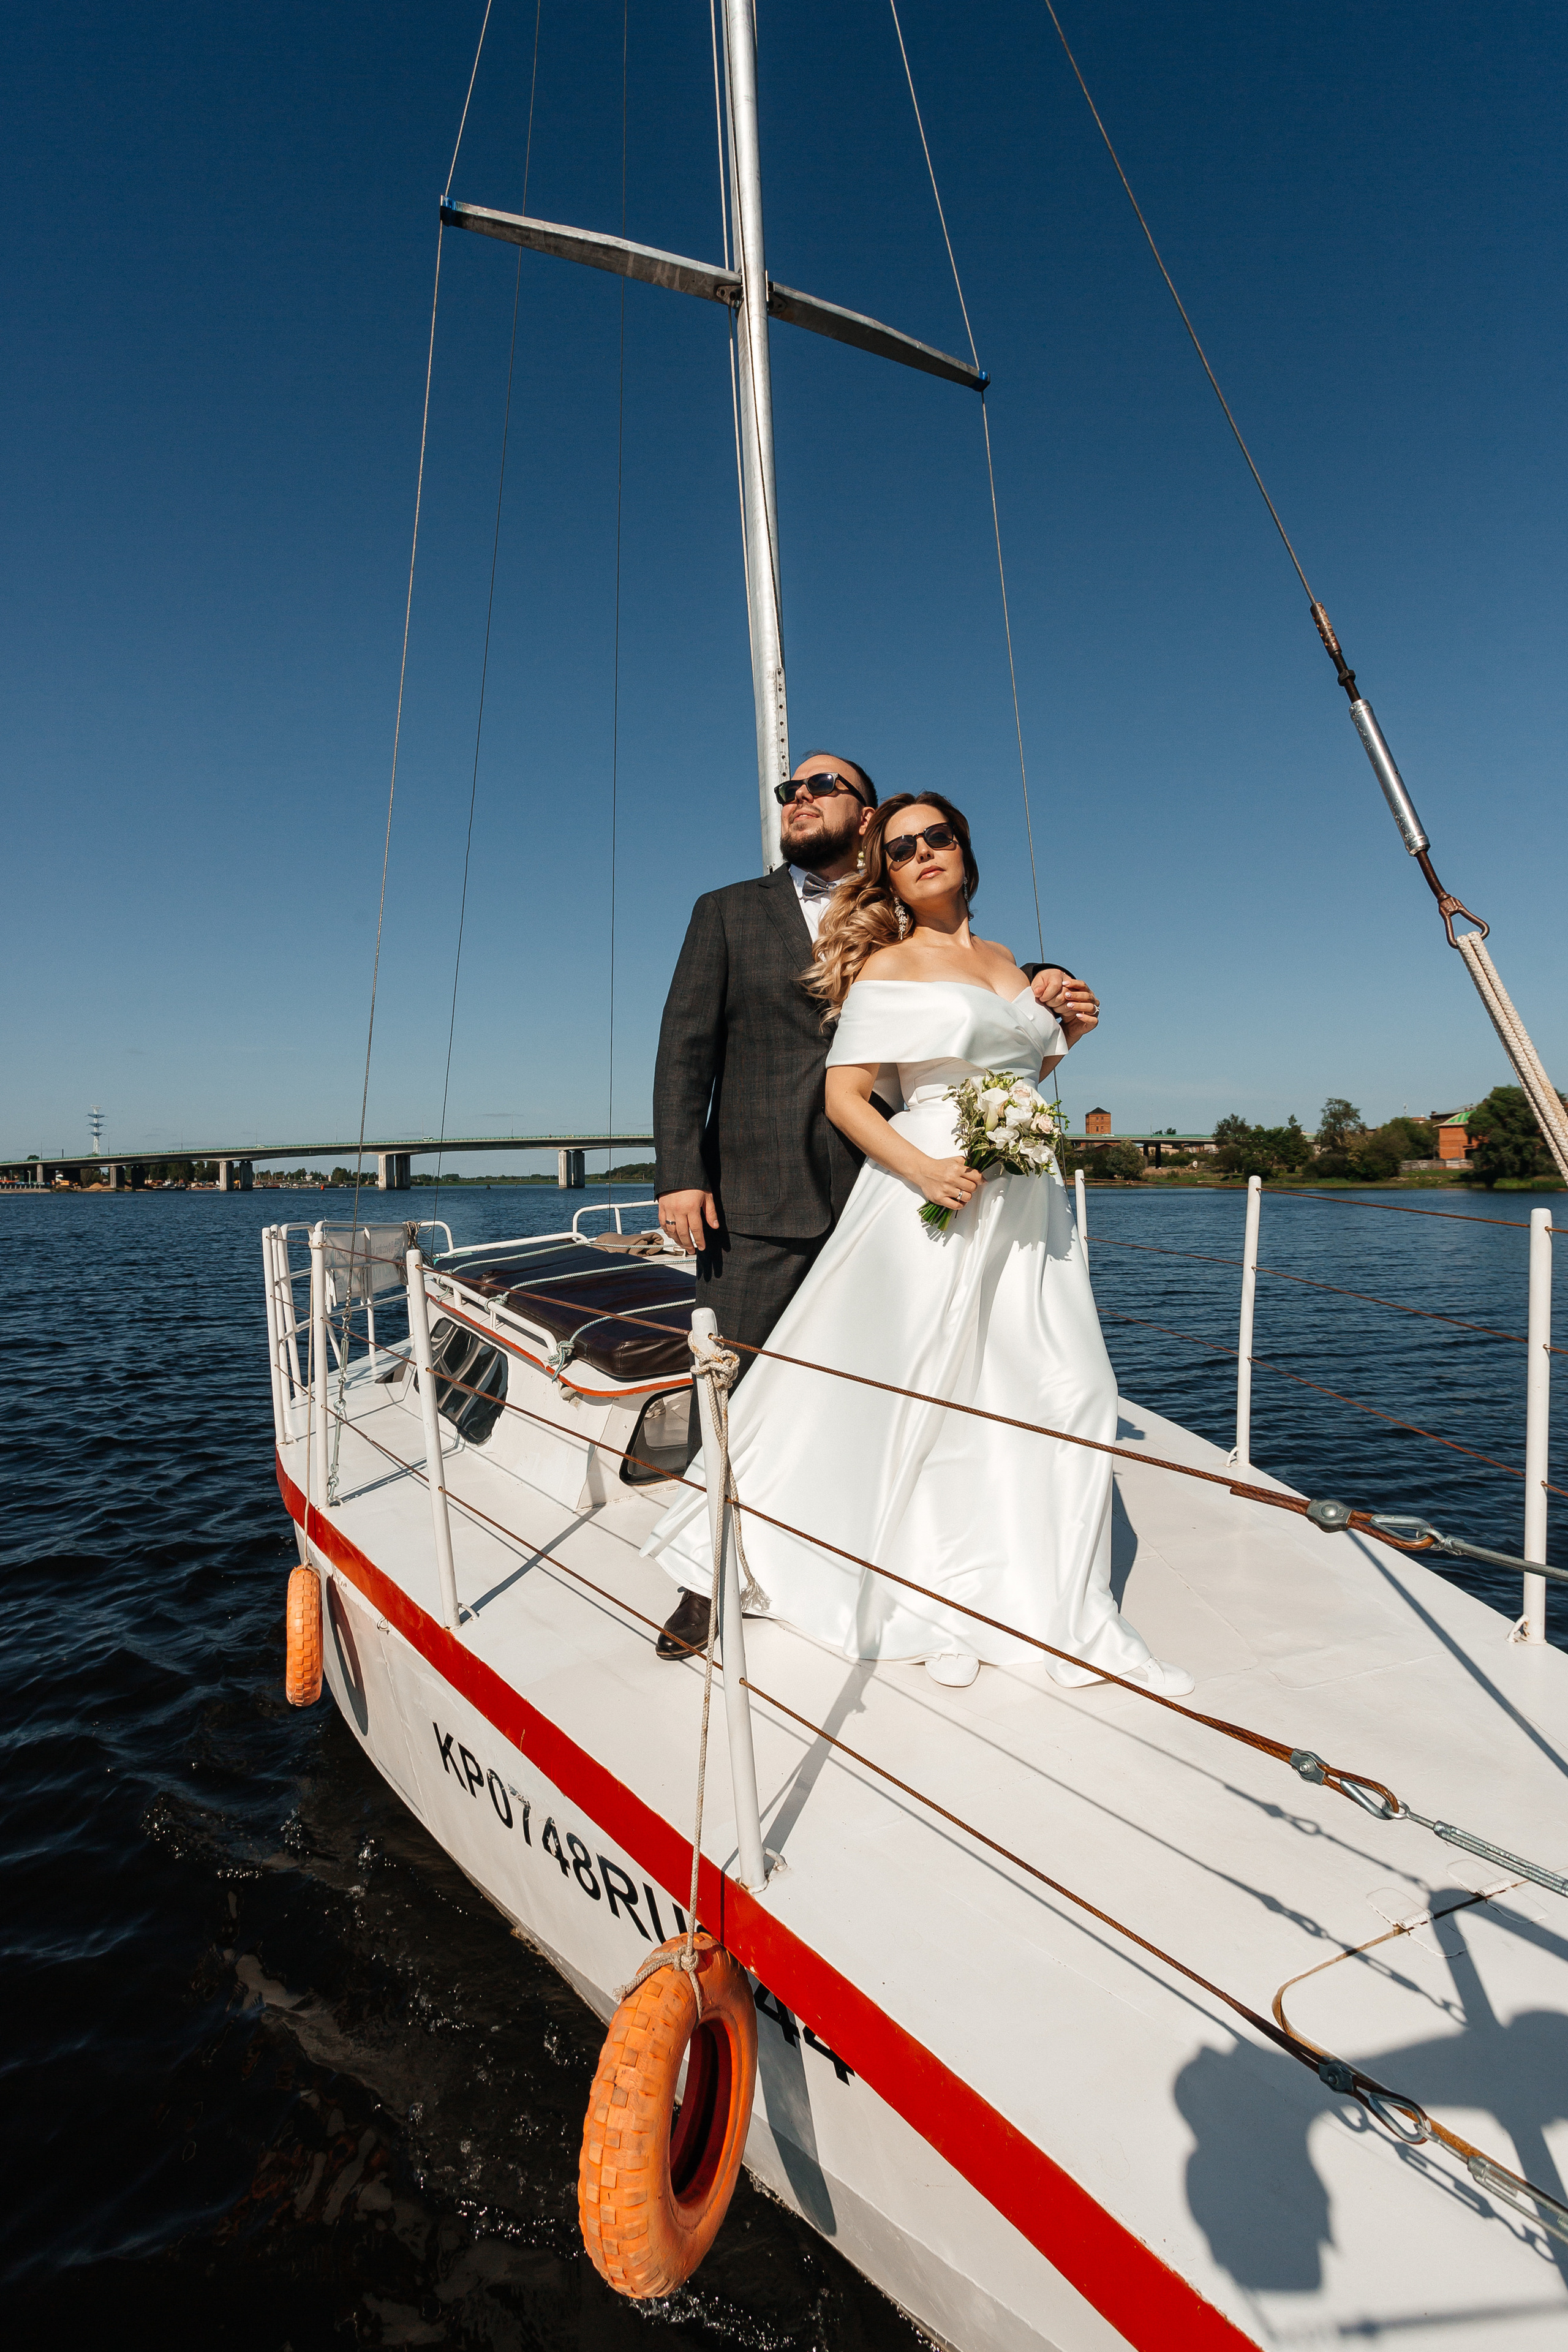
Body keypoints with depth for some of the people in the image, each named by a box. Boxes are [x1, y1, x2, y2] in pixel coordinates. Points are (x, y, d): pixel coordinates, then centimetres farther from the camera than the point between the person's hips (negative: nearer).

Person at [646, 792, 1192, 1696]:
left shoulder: (1006, 961, 17)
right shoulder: (887, 967, -1)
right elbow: (845, 1096, -8)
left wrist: (1066, 1034, 10)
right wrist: (922, 1168, -21)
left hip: (1027, 1198, 6)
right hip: (933, 1197, -6)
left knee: (1074, 1391, 3)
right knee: (931, 1398, 2)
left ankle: (1069, 1613, 17)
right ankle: (941, 1607, 21)